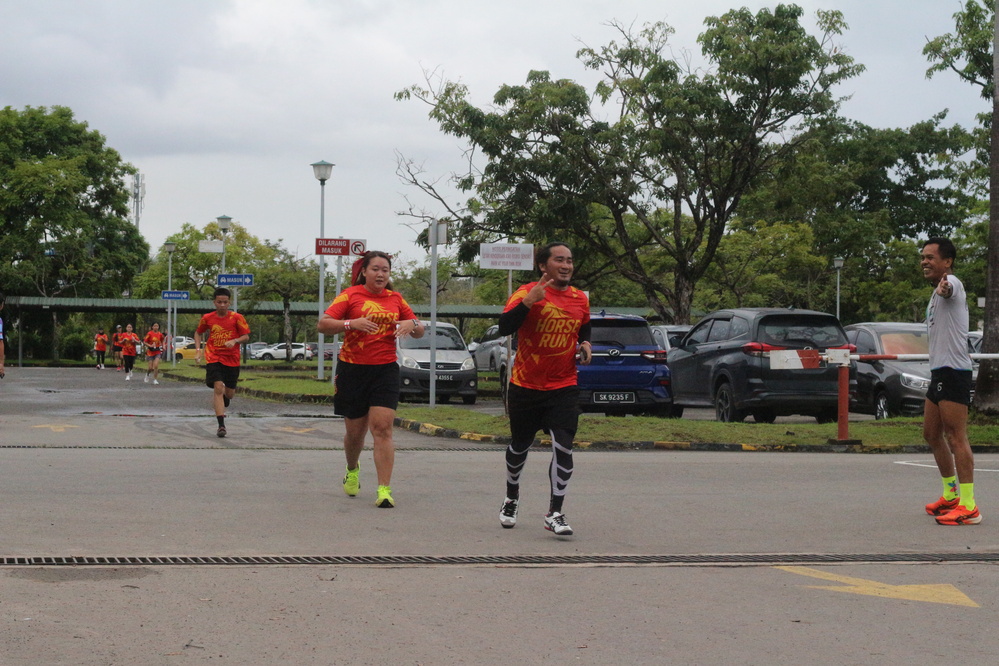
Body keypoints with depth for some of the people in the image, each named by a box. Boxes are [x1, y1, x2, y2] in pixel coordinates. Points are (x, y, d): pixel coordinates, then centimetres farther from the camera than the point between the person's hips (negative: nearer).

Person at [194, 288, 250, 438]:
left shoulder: (237, 318, -4)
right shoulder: (207, 318, 1)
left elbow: (246, 336, -2)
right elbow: (198, 333, 17)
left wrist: (234, 341, -21)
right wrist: (198, 350, 4)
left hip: (232, 359, 1)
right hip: (213, 358, -1)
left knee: (229, 393, 7)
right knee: (218, 387, -18)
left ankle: (220, 402, 47)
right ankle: (221, 426, -18)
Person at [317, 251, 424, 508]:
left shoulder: (396, 299, 10)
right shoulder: (350, 295, -1)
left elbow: (420, 331, 16)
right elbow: (322, 325, -9)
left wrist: (412, 325, -8)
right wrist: (352, 323, -24)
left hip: (385, 371, 1)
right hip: (352, 370, -1)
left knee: (382, 429, -11)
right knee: (355, 430, 10)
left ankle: (384, 490, -13)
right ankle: (352, 470, 41)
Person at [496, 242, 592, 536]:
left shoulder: (580, 299, 6)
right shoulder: (527, 293, -9)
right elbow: (504, 327, -24)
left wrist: (585, 346, 5)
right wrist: (529, 301, -33)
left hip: (564, 388, 2)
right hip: (526, 387, -2)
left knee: (563, 448, -13)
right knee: (519, 446, 15)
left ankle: (555, 514, -7)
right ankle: (511, 500, 38)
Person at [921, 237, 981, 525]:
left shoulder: (951, 282, -11)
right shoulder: (936, 294, 20)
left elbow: (948, 289, -40)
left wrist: (942, 288, -61)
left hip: (953, 371, -10)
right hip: (939, 372, 10)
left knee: (956, 437, -11)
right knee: (932, 434, 15)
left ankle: (968, 507, -12)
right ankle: (951, 496, 26)